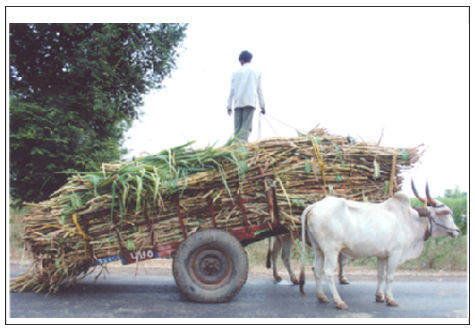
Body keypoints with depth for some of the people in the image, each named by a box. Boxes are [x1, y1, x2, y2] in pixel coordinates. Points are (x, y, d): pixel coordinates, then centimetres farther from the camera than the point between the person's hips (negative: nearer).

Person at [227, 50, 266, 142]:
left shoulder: (236, 72, 12)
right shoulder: (256, 72, 11)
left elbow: (232, 90, 9)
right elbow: (259, 90, 9)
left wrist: (229, 106, 12)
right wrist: (262, 106, 13)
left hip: (238, 103, 2)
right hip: (250, 102, -2)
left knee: (237, 127, 3)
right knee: (246, 127, -10)